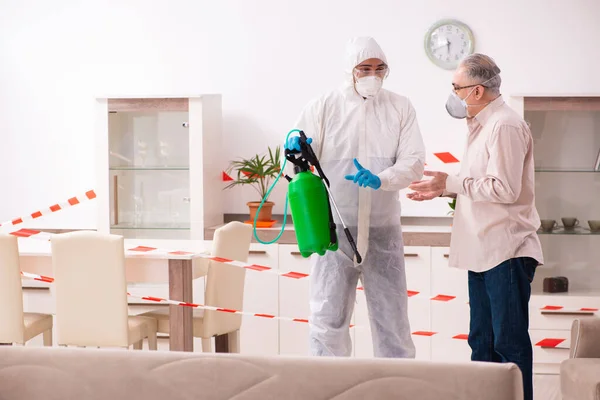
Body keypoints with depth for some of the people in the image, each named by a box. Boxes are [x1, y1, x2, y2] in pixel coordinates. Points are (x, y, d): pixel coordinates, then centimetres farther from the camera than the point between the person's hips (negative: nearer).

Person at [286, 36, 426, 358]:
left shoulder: (400, 108, 5)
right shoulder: (323, 107, 2)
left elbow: (414, 161, -3)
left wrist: (380, 179, -22)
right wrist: (296, 151, -23)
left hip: (383, 229, 1)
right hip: (334, 227, -1)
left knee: (392, 316, 8)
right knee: (328, 316, 2)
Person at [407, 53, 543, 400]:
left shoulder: (505, 126, -15)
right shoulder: (483, 125, 17)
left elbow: (504, 188, -22)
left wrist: (451, 182, -15)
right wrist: (443, 190, 14)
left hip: (506, 252, -10)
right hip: (484, 251, 10)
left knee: (509, 341, -6)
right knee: (482, 341, 13)